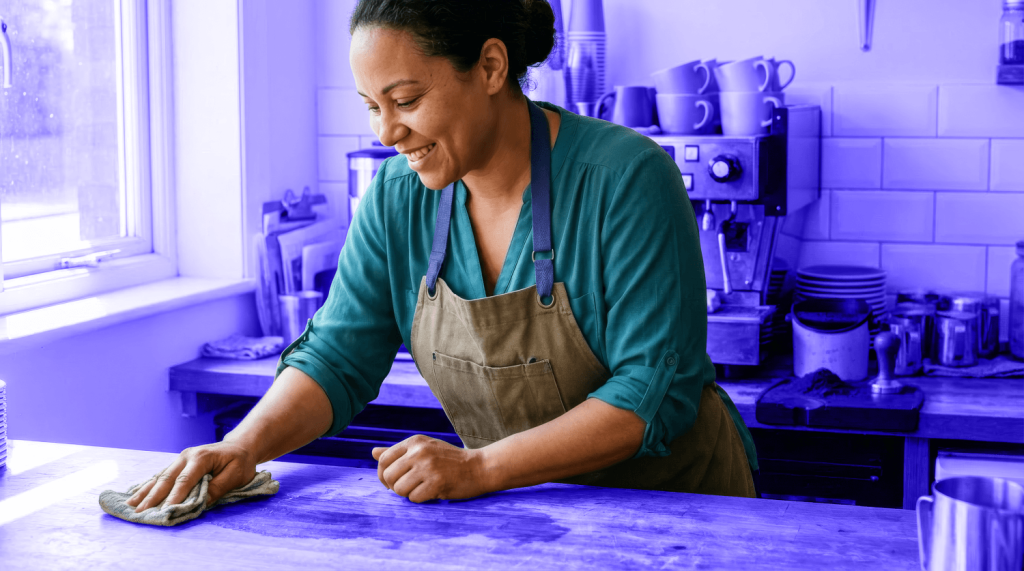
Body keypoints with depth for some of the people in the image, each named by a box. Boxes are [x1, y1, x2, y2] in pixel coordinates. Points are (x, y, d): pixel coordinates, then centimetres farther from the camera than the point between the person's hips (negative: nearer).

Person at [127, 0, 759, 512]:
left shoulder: (626, 180, -19)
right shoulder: (398, 197, -3)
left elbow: (655, 390, -21)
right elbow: (338, 357, -1)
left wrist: (480, 467, -28)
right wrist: (245, 446, -20)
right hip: (528, 511, 4)